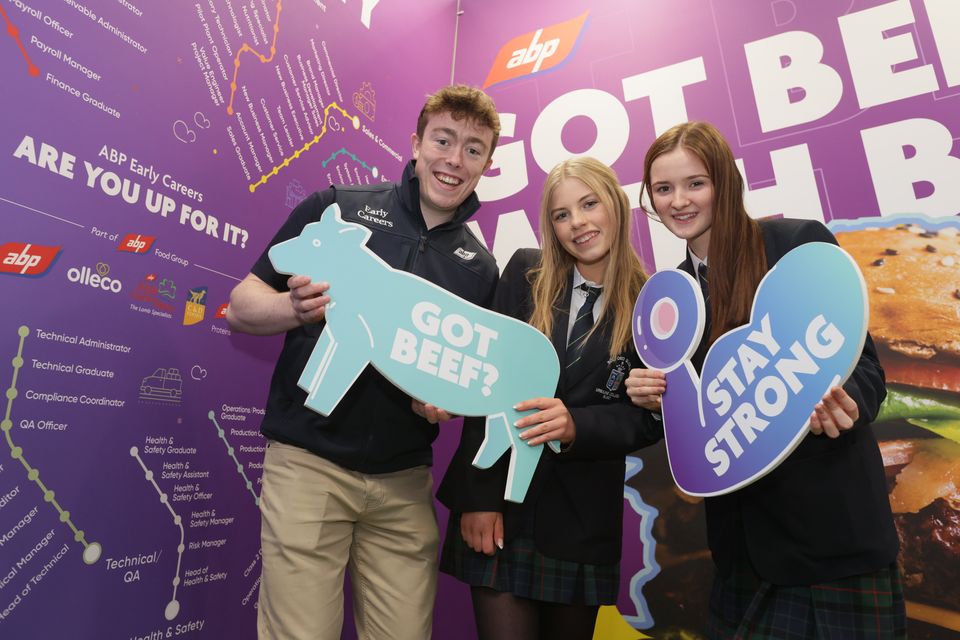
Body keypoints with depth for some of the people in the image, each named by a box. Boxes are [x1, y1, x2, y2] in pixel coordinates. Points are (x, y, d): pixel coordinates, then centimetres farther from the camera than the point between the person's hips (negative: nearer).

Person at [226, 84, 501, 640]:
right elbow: (242, 308, 1)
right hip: (309, 463, -2)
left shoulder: (479, 266, 9)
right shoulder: (337, 208, 0)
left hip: (404, 482, 3)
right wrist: (298, 308, -20)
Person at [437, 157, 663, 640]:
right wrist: (480, 495, -11)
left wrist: (576, 426, -23)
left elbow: (648, 418, -3)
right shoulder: (525, 274, -3)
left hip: (583, 518, 1)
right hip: (501, 499, -1)